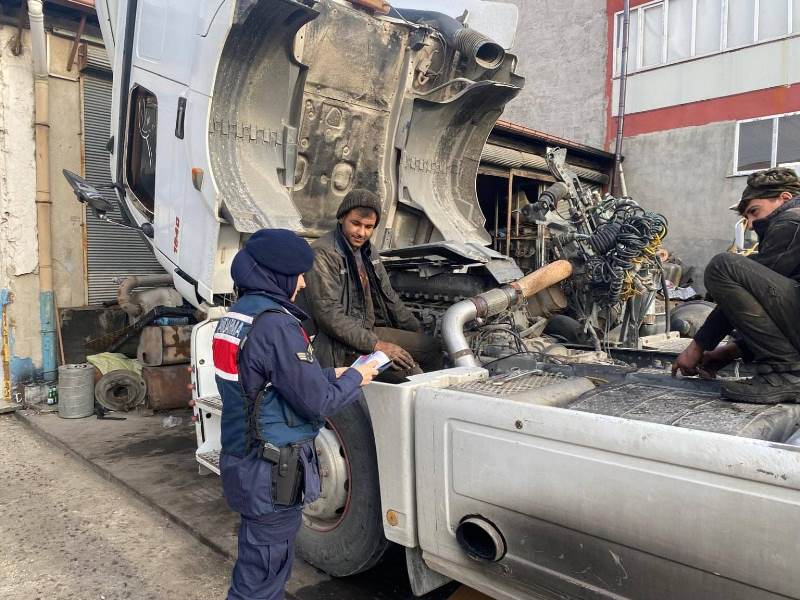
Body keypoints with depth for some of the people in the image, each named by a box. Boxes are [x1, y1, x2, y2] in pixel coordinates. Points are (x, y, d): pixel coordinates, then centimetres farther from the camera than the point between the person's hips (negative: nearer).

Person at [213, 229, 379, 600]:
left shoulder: (235, 316, 7)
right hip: (271, 471, -9)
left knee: (262, 560, 24)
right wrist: (354, 379, -2)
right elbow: (317, 402, -19)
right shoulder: (276, 324, -23)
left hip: (240, 457, 9)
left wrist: (333, 374, 10)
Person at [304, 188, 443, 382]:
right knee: (411, 372, -22)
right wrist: (376, 345, -22)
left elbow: (389, 297, 19)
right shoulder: (322, 254, -16)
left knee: (433, 348, 7)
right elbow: (329, 315, -22)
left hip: (369, 331, 9)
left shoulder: (366, 252, 12)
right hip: (340, 346, -9)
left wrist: (419, 334, 14)